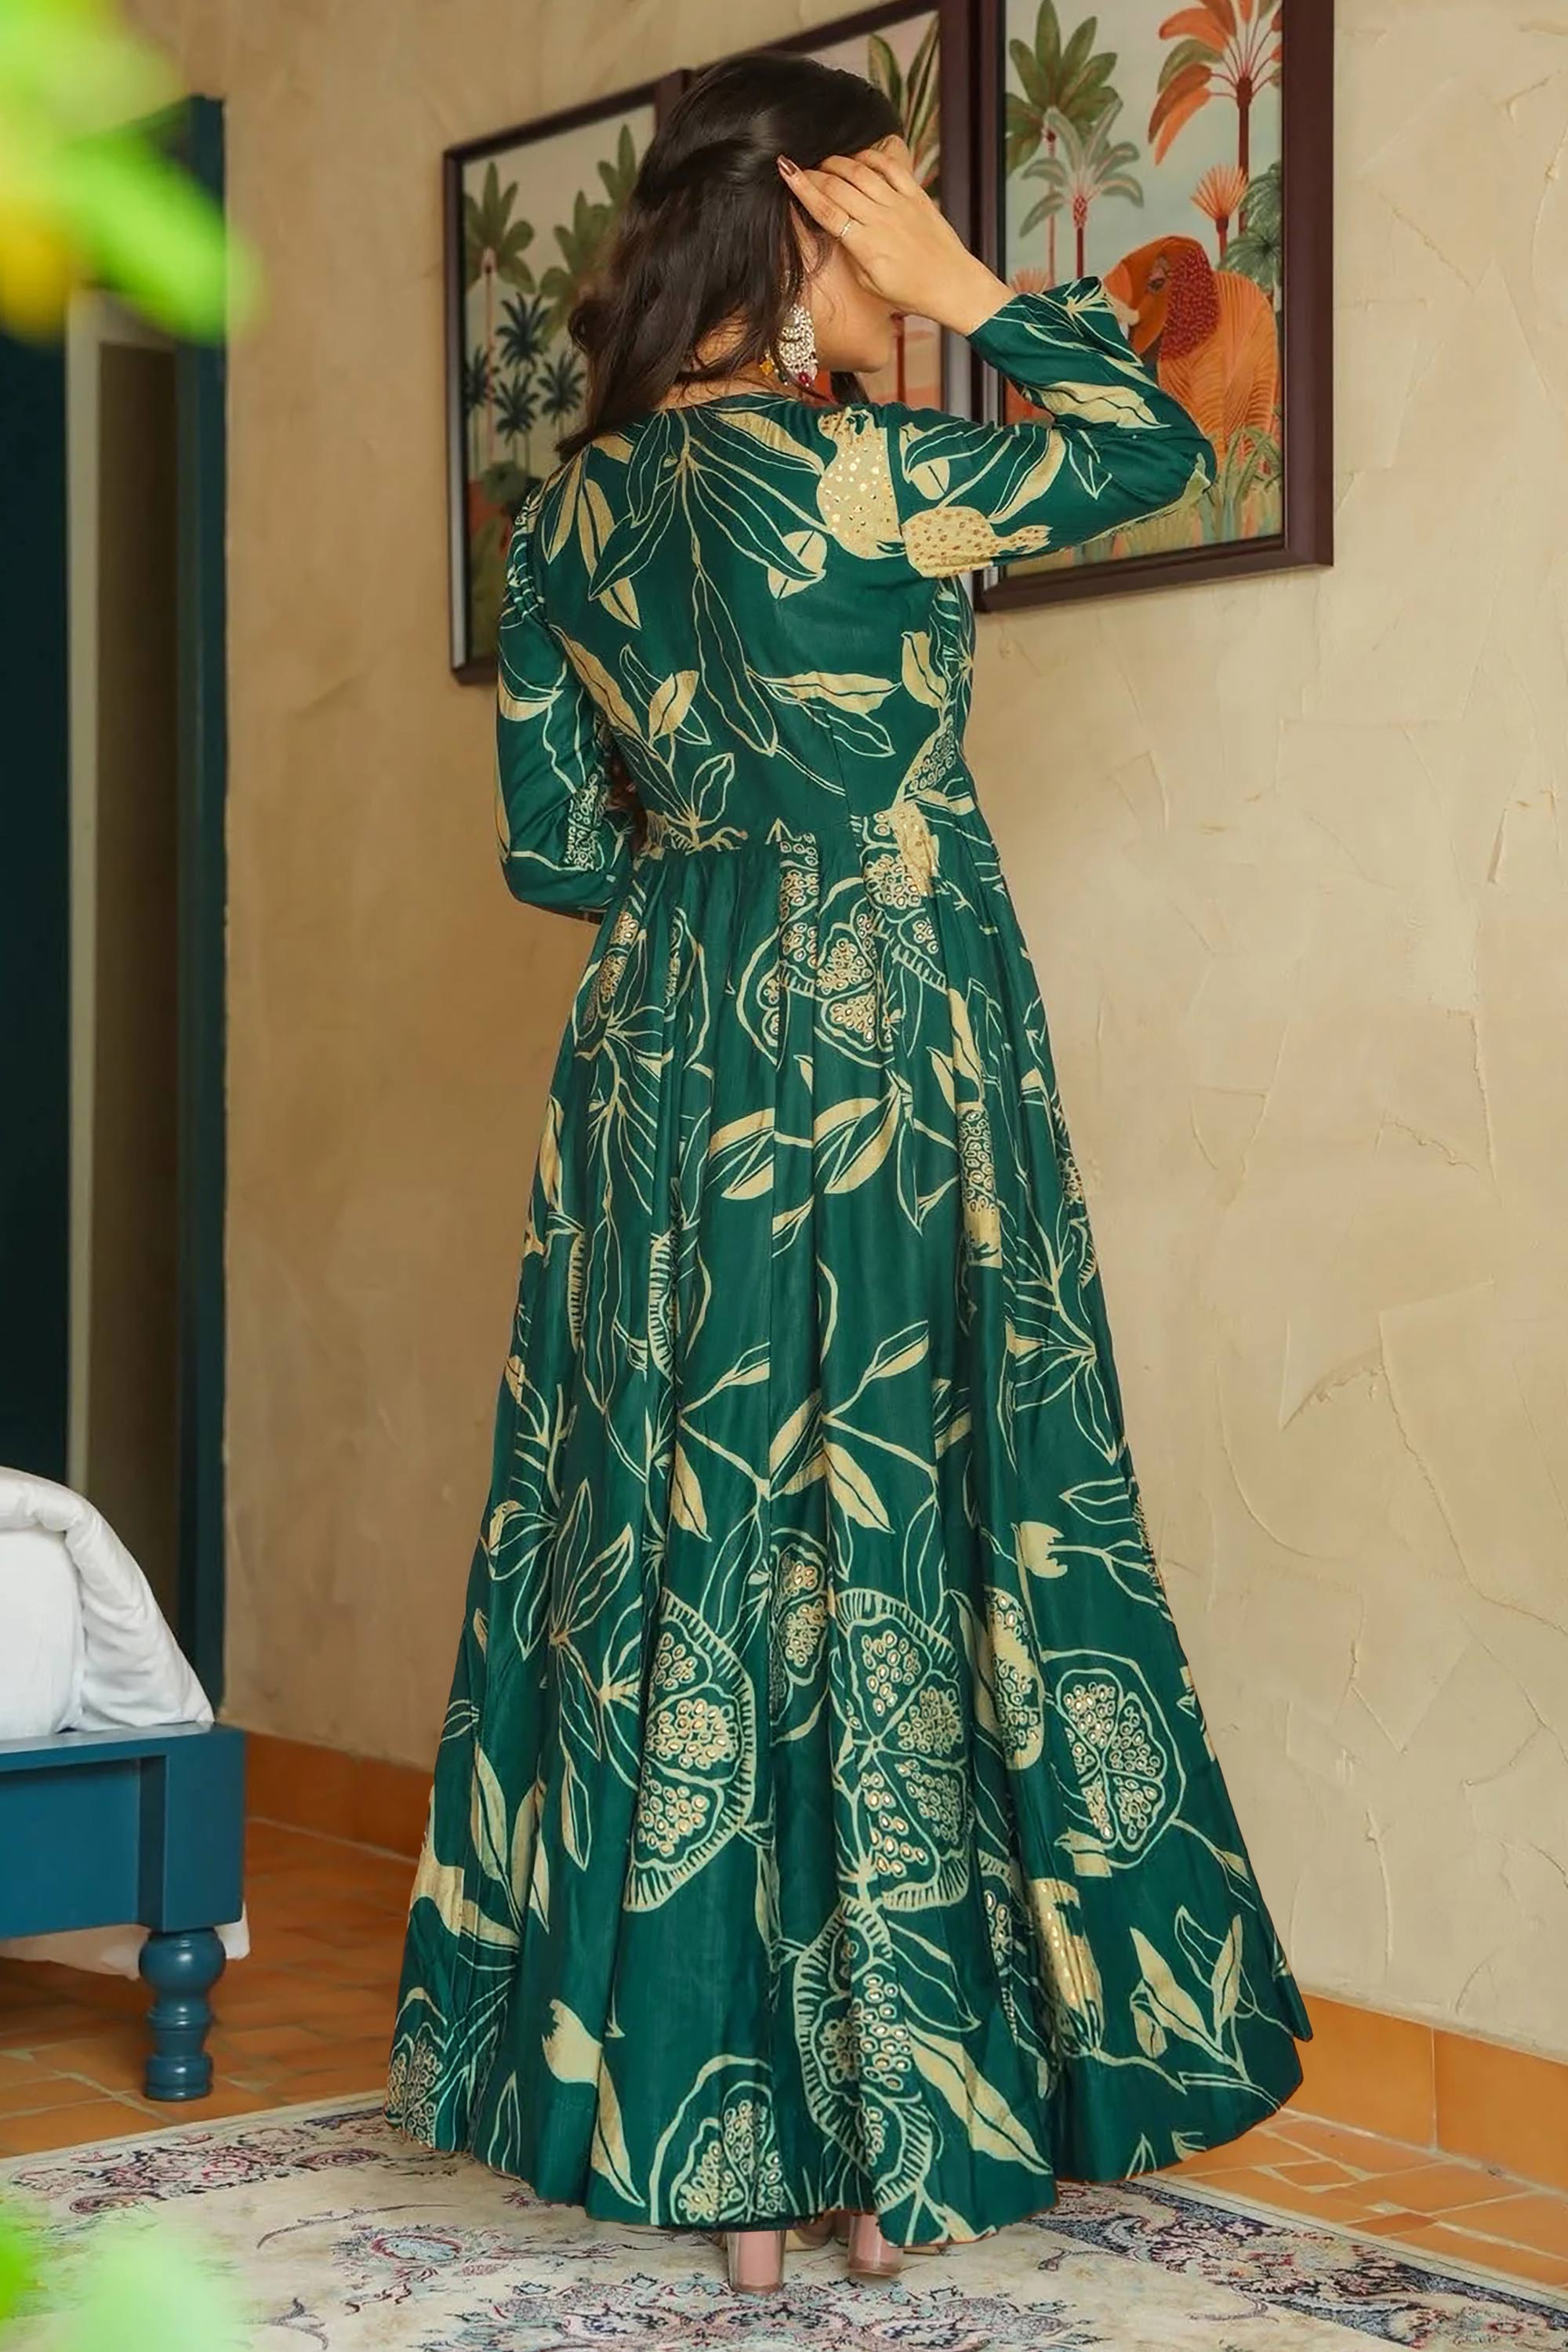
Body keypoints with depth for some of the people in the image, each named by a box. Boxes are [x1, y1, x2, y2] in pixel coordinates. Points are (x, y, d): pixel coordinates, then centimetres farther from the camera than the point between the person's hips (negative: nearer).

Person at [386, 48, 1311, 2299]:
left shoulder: (576, 507, 6)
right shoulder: (846, 474, -13)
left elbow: (554, 844, 10)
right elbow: (1157, 441, -1)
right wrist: (967, 289, -1)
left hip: (657, 1075, 6)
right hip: (878, 1069, -6)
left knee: (674, 1554, 9)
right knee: (885, 1554, 2)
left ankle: (684, 2109, 17)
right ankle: (884, 2123, 10)